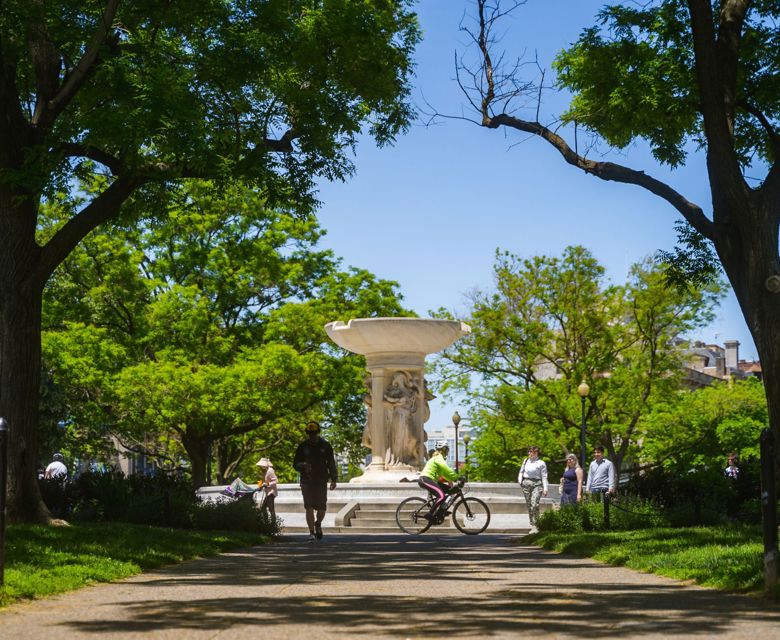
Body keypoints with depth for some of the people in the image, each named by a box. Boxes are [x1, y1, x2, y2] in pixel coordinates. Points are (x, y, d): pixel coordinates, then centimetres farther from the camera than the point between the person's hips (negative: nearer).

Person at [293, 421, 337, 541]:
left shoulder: (325, 446, 6)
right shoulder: (302, 446, 5)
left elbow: (331, 464, 9)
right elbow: (295, 464, 8)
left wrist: (333, 480, 2)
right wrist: (303, 465, -15)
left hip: (321, 482, 0)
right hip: (307, 482, 0)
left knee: (321, 509, -1)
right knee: (309, 508, -8)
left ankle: (318, 524, 30)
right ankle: (312, 533, -2)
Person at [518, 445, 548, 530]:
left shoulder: (541, 463, -1)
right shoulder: (526, 461, 13)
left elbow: (544, 477, -2)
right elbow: (521, 471, 24)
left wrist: (545, 489, -8)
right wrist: (520, 480, 7)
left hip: (536, 485, -5)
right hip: (526, 484, 5)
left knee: (534, 504, -18)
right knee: (529, 504, 6)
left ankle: (535, 525, -15)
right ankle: (532, 523, 15)